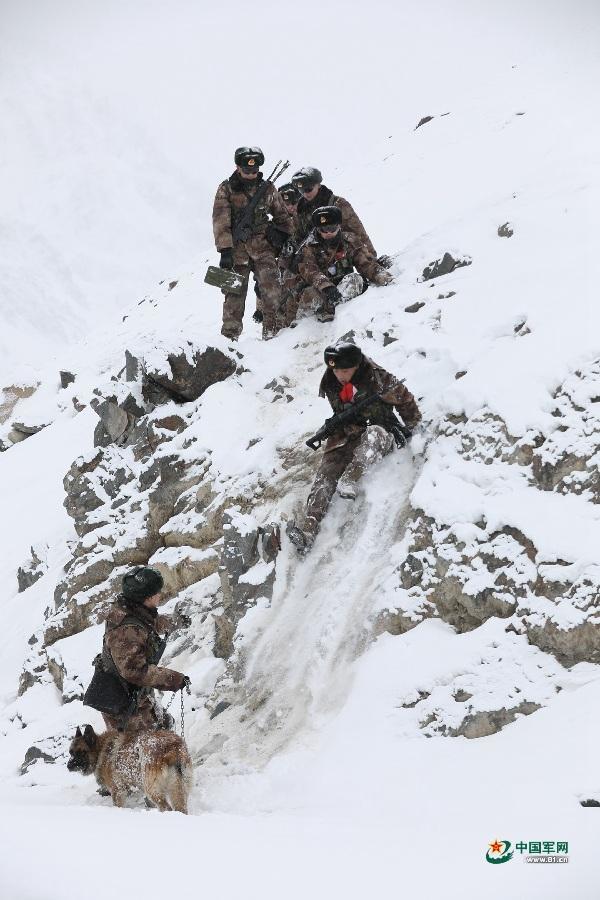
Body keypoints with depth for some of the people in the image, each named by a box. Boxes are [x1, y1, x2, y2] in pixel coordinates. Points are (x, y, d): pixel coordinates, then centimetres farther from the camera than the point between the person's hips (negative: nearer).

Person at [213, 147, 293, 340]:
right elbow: (221, 222, -6)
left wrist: (283, 236, 9)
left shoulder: (268, 189, 8)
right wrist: (225, 250, -15)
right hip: (237, 248, -1)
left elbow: (281, 215, 22)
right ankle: (230, 334, 6)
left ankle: (272, 328, -12)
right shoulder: (226, 189, 1)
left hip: (263, 246, 1)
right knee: (235, 293, -1)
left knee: (270, 286, -16)